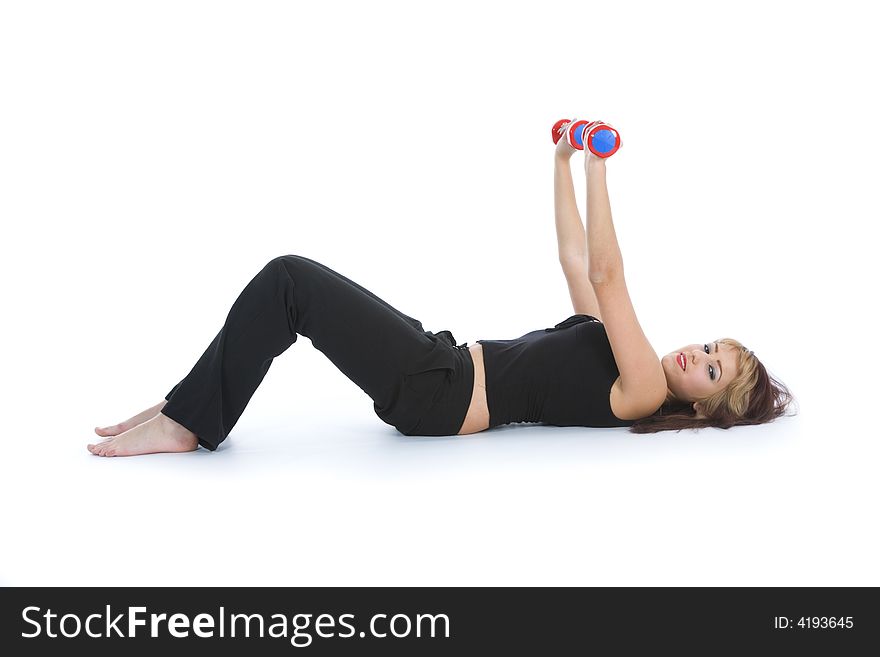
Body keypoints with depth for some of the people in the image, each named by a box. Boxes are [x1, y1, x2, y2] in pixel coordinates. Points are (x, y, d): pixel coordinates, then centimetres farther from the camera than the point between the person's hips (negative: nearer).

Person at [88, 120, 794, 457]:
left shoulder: (643, 391, -7)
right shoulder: (617, 352, 18)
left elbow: (606, 275, -16)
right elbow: (576, 259, 21)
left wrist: (598, 172, -16)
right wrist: (563, 166, 19)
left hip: (437, 393, -9)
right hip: (443, 364, 9)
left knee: (289, 279, -17)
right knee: (288, 279, -1)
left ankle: (186, 425, -9)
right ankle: (186, 405, 5)